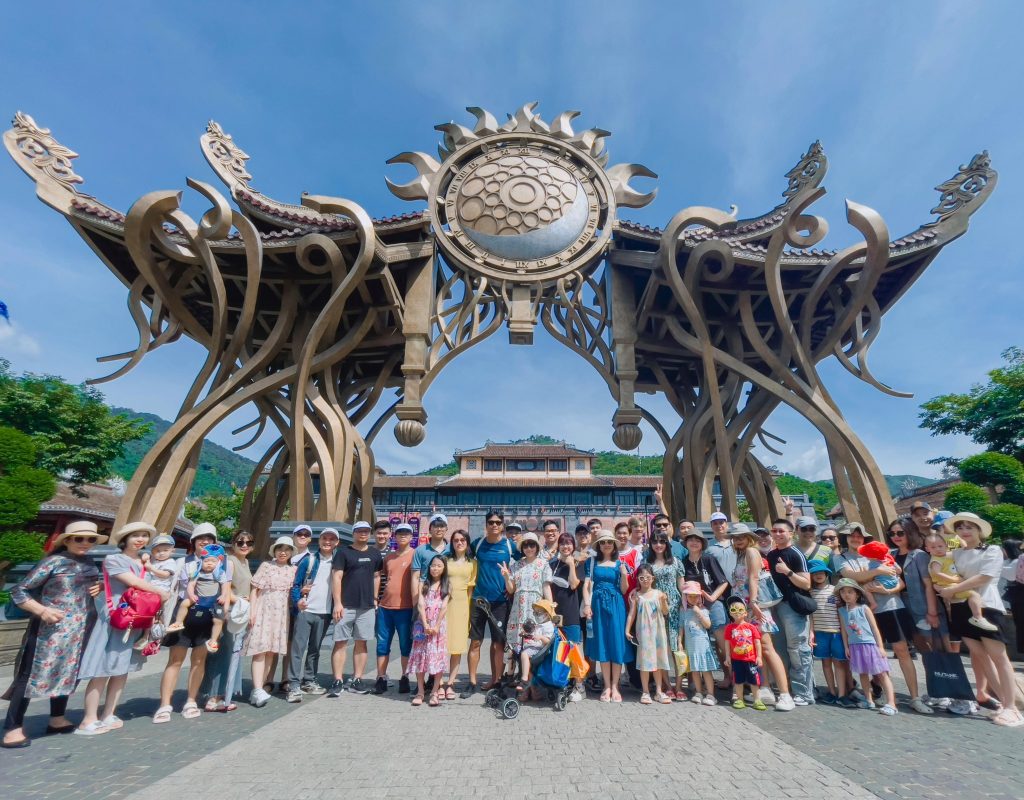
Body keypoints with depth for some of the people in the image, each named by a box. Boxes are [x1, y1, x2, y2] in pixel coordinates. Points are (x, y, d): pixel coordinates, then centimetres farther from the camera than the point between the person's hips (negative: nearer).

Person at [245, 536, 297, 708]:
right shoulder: (266, 566, 1)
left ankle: (258, 689, 13)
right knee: (260, 650, -10)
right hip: (264, 610, -4)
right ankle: (258, 690, -12)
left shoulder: (293, 569, 11)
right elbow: (255, 590, -1)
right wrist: (252, 611, -8)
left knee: (270, 651, 6)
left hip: (282, 613, 4)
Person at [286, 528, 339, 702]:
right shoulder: (308, 560, 0)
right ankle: (294, 685, -2)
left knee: (315, 648, 13)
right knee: (298, 647, -7)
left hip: (325, 612, 3)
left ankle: (309, 681, 24)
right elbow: (296, 583, 0)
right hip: (305, 610, -2)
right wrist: (297, 601, -13)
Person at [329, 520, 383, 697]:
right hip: (345, 605, -3)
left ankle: (356, 681, 17)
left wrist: (375, 598, 9)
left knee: (361, 642, 8)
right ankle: (338, 682, 8)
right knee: (341, 643, 0)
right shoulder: (343, 552, -2)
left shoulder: (375, 553, 9)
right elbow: (336, 577, -6)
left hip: (367, 606, 4)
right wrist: (337, 603, -12)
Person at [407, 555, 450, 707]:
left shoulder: (446, 586, 5)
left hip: (438, 625, -1)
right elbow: (420, 605, -3)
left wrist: (436, 626, -12)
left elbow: (444, 607, -3)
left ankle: (435, 692, 7)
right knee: (420, 657, 2)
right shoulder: (424, 585, 7)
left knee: (438, 658, -2)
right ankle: (420, 692, 12)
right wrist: (425, 624, -14)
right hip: (423, 625, 1)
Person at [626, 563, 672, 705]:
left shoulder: (658, 593, 0)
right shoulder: (636, 595, -1)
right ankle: (645, 692, 14)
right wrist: (627, 630, -5)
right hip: (643, 632, -1)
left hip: (658, 631, 1)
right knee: (644, 661, 3)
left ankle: (659, 691, 21)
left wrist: (664, 601, -16)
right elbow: (631, 614, 0)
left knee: (658, 661, 10)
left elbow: (665, 612, 1)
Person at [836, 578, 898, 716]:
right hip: (855, 646, 4)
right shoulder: (842, 611, 3)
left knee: (882, 674, -2)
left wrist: (880, 646, -6)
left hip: (870, 644, -4)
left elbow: (875, 628, -4)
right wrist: (846, 647, 5)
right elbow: (844, 629, 7)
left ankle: (891, 703, -4)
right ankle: (869, 700, 21)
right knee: (863, 673, 12)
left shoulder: (864, 608, -6)